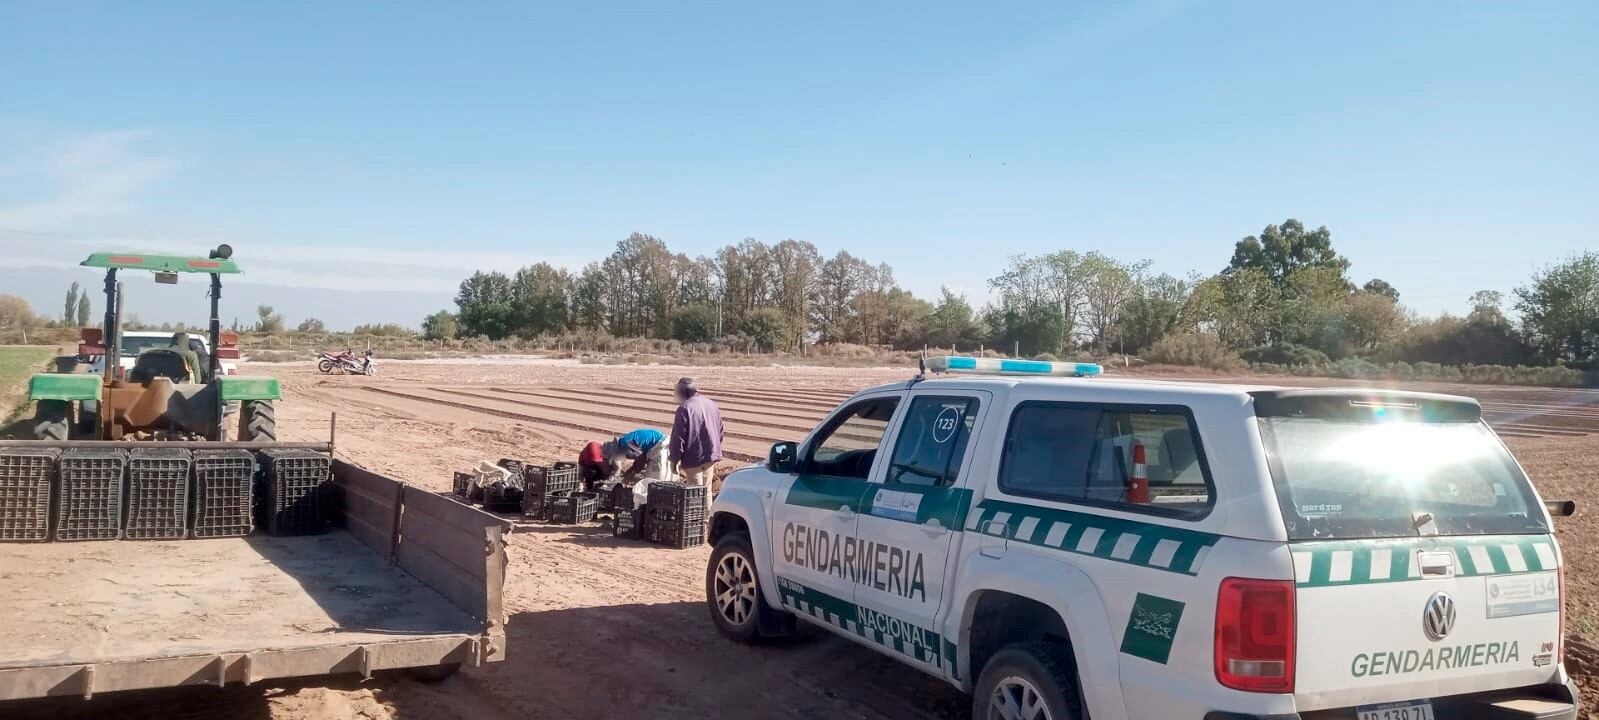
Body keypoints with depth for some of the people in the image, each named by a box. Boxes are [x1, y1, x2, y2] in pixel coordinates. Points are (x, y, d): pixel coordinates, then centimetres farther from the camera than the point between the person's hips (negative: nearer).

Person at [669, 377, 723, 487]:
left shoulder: (684, 409, -15)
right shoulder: (712, 405, 7)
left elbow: (678, 437, -14)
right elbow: (720, 432, 16)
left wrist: (674, 460, -4)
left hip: (693, 459, -6)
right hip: (711, 457, 6)